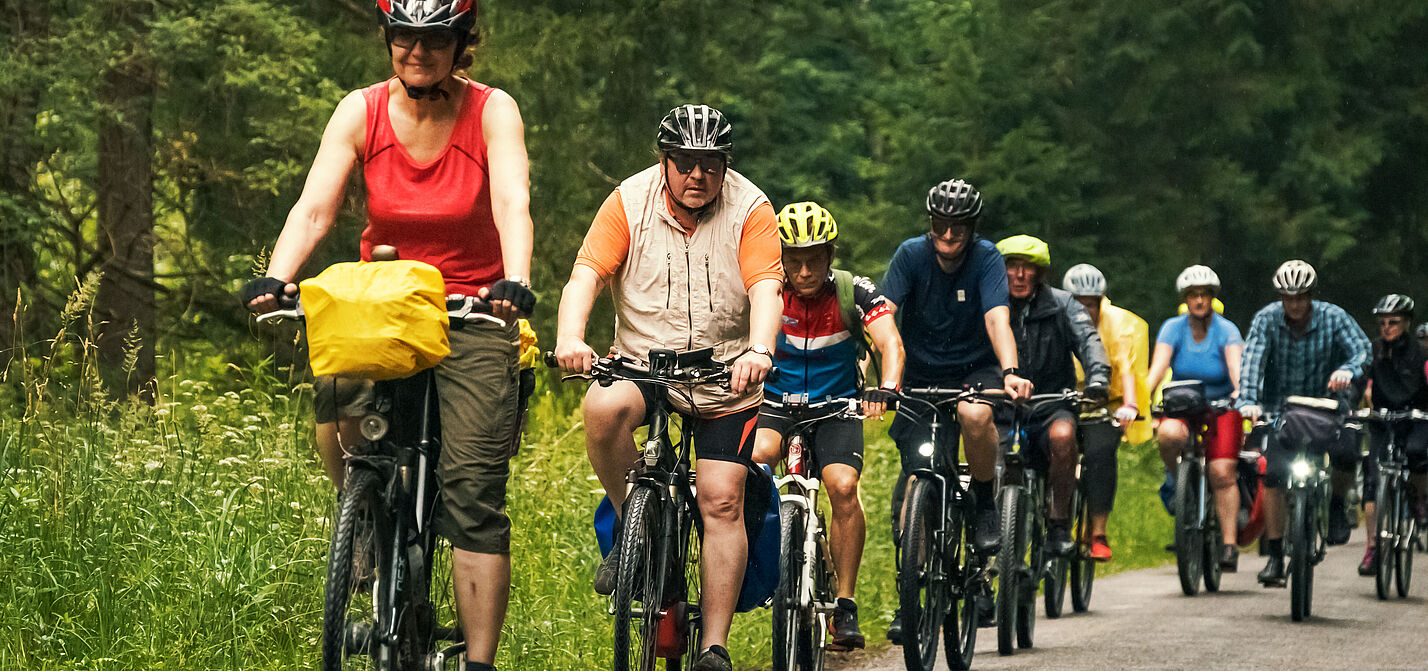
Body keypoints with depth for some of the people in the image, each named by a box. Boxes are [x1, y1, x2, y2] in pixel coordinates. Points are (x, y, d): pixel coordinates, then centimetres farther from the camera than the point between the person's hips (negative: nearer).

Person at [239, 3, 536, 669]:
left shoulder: (491, 112, -10)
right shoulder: (361, 112, -6)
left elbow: (512, 204, -25)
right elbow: (314, 207, -16)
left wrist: (515, 283, -44)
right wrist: (275, 280, -34)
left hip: (473, 314, -3)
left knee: (474, 495, -13)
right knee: (335, 401, -26)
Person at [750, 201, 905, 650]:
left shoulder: (854, 293, -14)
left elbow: (891, 344, -25)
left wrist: (886, 389, -45)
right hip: (777, 401, 1)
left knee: (843, 487, -24)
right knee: (757, 457, -32)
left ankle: (846, 604, -14)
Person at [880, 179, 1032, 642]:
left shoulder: (985, 259, -15)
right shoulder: (911, 255, -12)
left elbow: (997, 319, -28)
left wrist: (1009, 372, -46)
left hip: (974, 368, -1)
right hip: (921, 374, 2)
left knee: (975, 414, -37)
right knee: (914, 476, -10)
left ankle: (985, 505, -10)